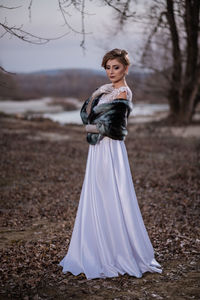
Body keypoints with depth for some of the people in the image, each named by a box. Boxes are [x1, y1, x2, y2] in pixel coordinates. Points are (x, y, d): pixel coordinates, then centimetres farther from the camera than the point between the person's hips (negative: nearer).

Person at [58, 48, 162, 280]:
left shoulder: (122, 93, -10)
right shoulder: (107, 90, 16)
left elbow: (112, 127, -16)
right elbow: (86, 115, 10)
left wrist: (92, 128, 0)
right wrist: (95, 96, -5)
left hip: (111, 151, -9)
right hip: (98, 151, 9)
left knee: (110, 203, -4)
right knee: (95, 202, 12)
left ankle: (117, 256, 7)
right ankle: (97, 254, 21)